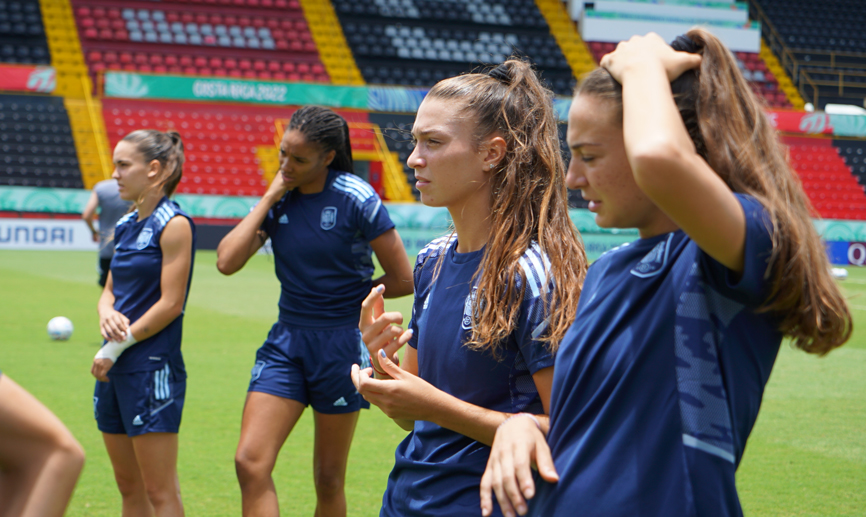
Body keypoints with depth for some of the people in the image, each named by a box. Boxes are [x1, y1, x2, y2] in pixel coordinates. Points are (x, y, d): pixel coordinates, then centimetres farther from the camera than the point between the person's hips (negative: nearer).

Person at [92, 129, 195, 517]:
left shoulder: (174, 224, -10)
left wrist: (115, 349, -12)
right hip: (115, 367, 8)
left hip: (153, 368, -8)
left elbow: (170, 303, -14)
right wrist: (107, 313, -6)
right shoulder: (126, 225, 14)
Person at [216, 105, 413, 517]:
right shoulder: (280, 197, 2)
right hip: (286, 341, 4)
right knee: (250, 462, -9)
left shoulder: (356, 199, -12)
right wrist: (269, 198, -8)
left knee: (328, 480, 7)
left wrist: (348, 292, 4)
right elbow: (227, 262, -9)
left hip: (342, 344, -4)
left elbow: (402, 279, -8)